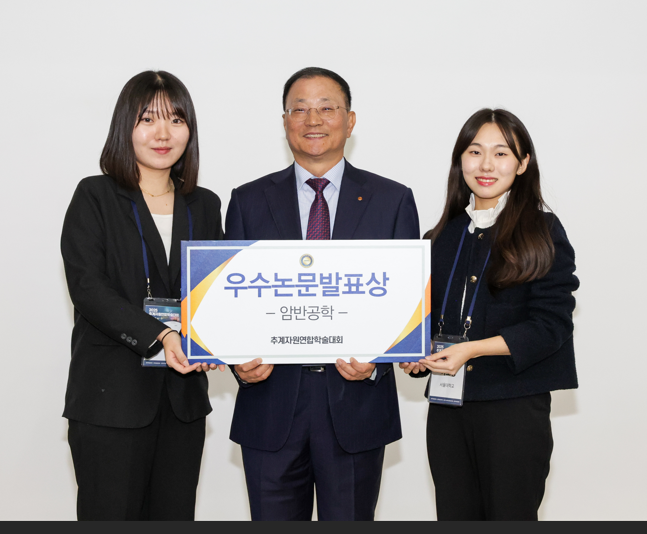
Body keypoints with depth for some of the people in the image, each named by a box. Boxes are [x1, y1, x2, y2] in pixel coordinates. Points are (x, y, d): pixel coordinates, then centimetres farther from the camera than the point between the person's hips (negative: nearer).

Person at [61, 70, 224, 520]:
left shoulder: (204, 206, 13)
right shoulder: (94, 197, 0)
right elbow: (86, 286, -11)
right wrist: (158, 336, -24)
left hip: (183, 399, 4)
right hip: (111, 397, -4)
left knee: (176, 516, 9)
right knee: (111, 515, 0)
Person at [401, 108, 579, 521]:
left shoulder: (543, 232, -3)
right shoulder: (442, 238, 13)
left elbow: (551, 324, -9)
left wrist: (473, 349, -18)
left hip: (515, 407, -5)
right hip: (447, 408, 5)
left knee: (510, 514, 2)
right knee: (454, 514, 10)